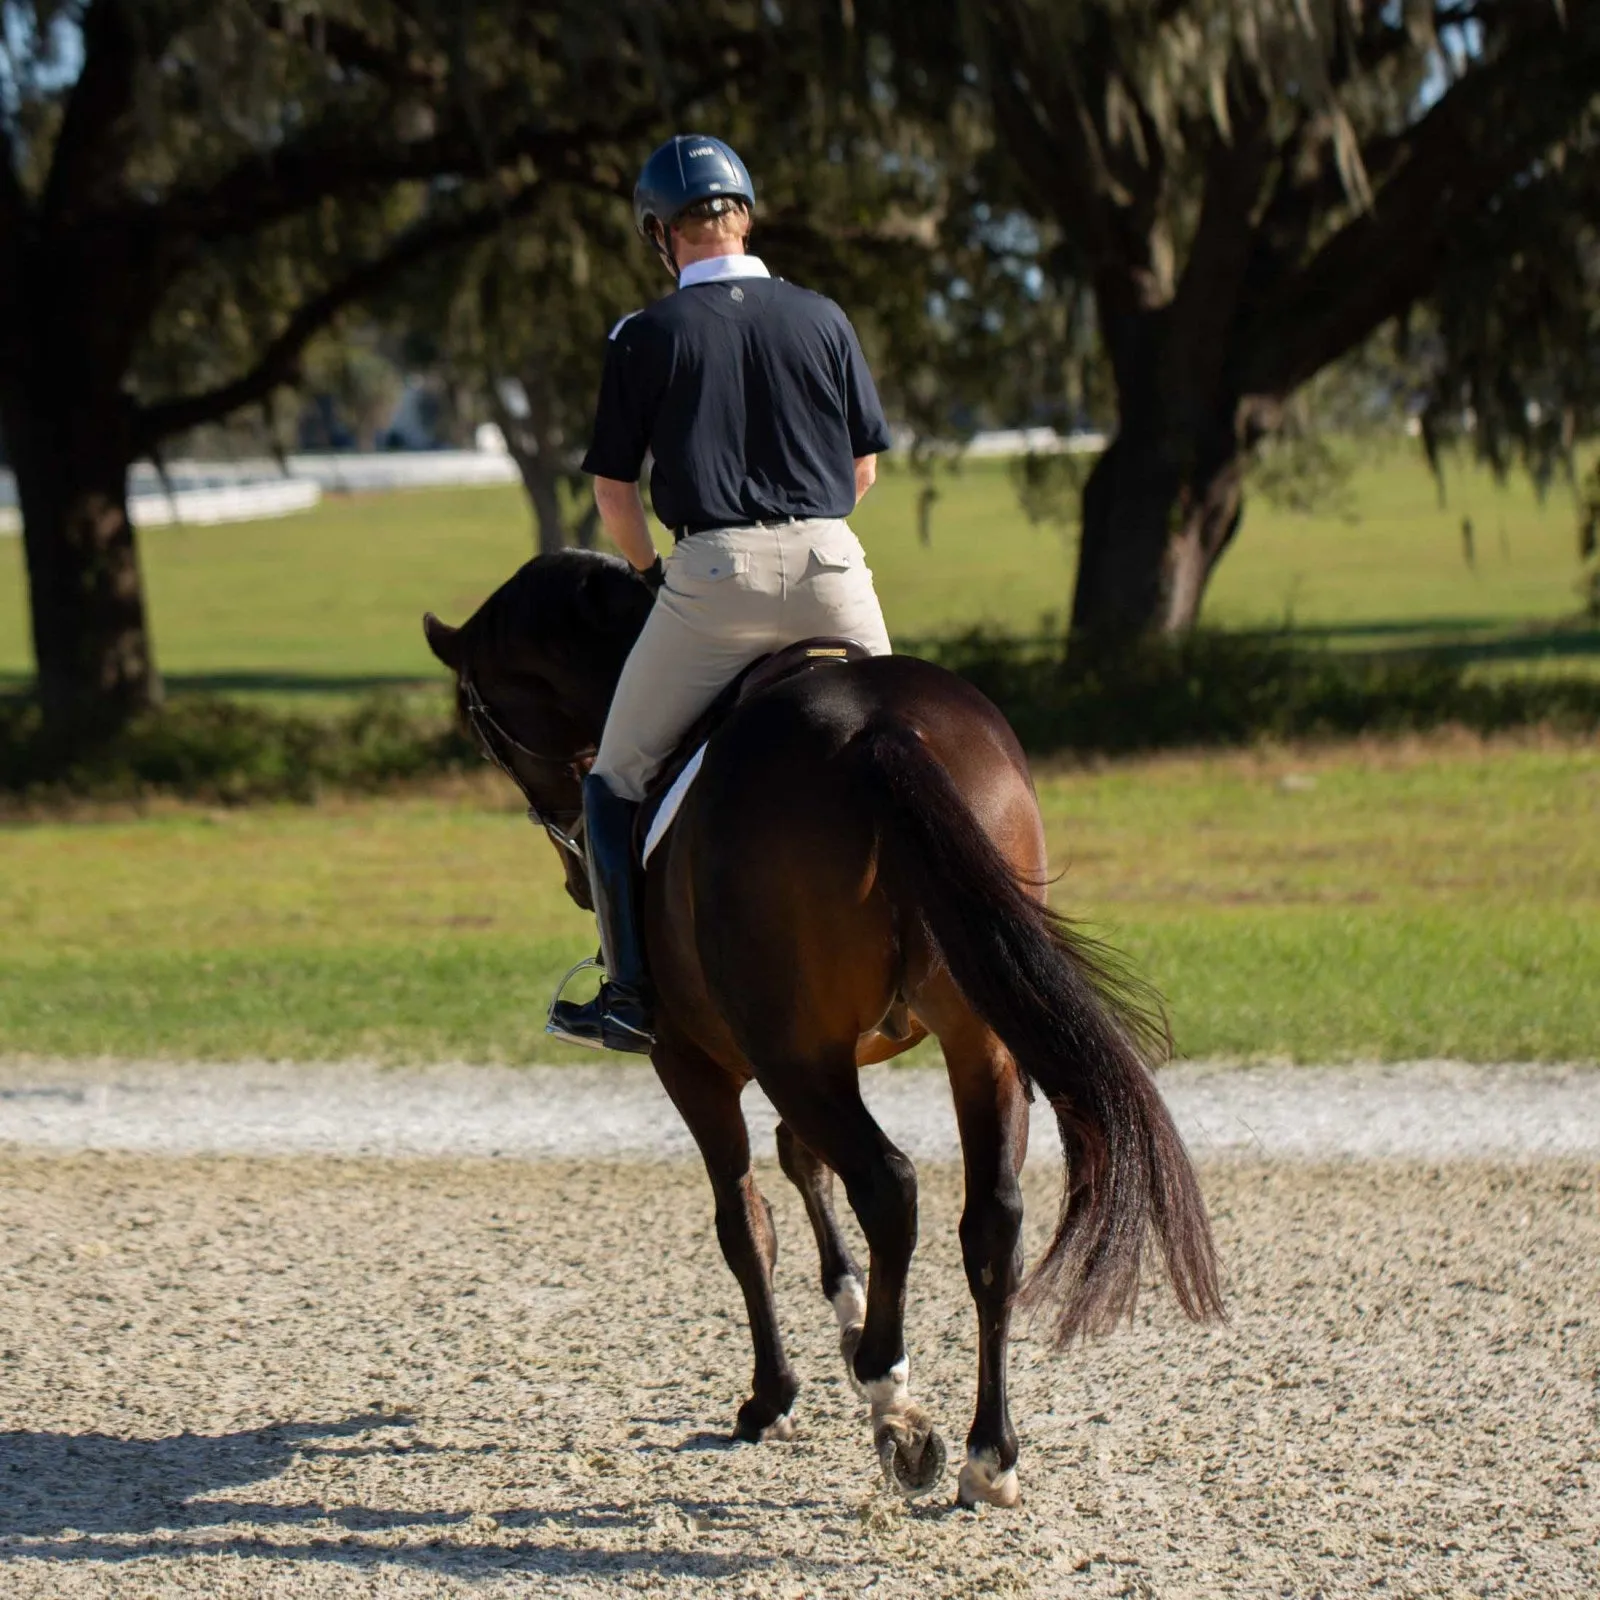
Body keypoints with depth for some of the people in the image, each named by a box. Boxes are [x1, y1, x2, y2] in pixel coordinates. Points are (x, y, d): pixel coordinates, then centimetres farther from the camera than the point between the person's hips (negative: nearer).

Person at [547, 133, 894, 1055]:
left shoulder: (648, 337, 1)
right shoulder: (823, 320, 9)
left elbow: (614, 490, 3)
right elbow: (865, 468, 12)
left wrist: (652, 573, 20)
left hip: (714, 574, -2)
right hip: (832, 566, 2)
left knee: (619, 773, 12)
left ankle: (634, 989, 3)